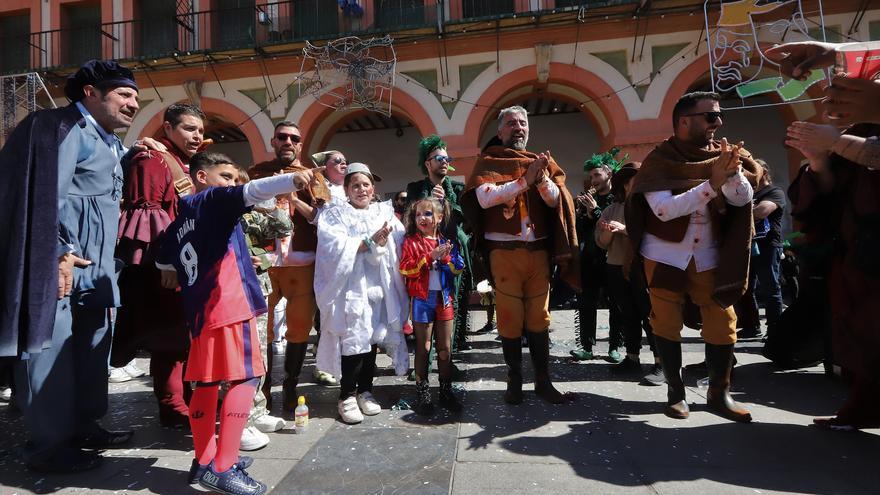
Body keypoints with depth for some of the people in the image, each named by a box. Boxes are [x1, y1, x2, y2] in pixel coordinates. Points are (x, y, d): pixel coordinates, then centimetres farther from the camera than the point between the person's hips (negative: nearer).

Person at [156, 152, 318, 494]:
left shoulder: (179, 222, 20)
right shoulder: (215, 199, -2)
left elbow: (163, 261, 33)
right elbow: (250, 193, -22)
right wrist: (292, 180, -35)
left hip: (199, 311, 9)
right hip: (228, 304, -9)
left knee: (207, 383, 14)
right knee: (245, 378, -8)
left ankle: (204, 460, 23)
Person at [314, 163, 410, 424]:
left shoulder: (384, 212, 16)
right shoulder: (335, 214, 5)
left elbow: (400, 243, 4)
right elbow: (336, 246, -13)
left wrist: (382, 241, -14)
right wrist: (371, 241, -15)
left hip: (378, 287, 4)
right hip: (350, 288, -4)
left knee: (373, 339, 7)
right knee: (353, 340, -6)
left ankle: (365, 390, 23)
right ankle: (347, 396, 9)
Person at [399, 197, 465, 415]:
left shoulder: (446, 241, 8)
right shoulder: (411, 242, -3)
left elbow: (458, 268, 4)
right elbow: (406, 269, -14)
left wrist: (446, 256, -13)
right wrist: (430, 256, -20)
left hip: (444, 298, 3)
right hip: (422, 299, -3)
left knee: (445, 348, 9)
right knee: (423, 348, 5)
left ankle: (446, 391, 21)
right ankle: (422, 394, 16)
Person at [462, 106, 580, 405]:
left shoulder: (541, 161, 13)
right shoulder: (488, 161, 4)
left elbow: (555, 200, 2)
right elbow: (484, 198, -13)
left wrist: (542, 178, -17)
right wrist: (524, 180, -17)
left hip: (539, 249, 3)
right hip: (504, 251, -3)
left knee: (539, 317, 7)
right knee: (510, 317, 2)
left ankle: (543, 380, 15)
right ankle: (514, 379, 15)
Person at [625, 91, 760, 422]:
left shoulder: (721, 154, 4)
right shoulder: (659, 160, -9)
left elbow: (743, 198, -6)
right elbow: (663, 208, -22)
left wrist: (732, 171, -25)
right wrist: (712, 183, -28)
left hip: (710, 257, 4)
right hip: (665, 256, -3)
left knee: (723, 323, 1)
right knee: (667, 324, 1)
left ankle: (719, 394, 15)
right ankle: (675, 393, 15)